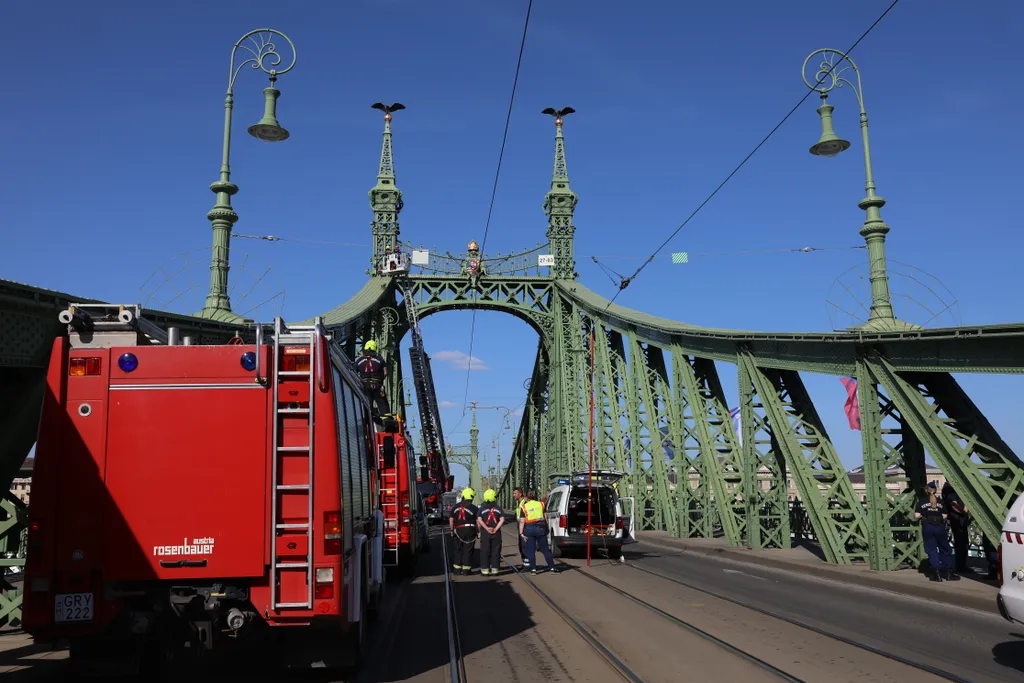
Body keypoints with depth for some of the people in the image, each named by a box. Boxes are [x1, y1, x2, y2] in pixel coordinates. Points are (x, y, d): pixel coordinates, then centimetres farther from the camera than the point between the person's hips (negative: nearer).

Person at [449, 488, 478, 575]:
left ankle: (457, 568, 16)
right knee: (468, 550, 2)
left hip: (458, 531, 4)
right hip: (470, 530, -4)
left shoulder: (456, 507, 6)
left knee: (458, 549, 14)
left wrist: (451, 530, 14)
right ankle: (466, 569, 4)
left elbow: (451, 519, 7)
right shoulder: (473, 508, -6)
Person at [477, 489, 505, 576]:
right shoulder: (498, 508, 3)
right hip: (496, 533, 1)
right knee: (495, 551, 8)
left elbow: (479, 520, -12)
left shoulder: (482, 508, 1)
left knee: (485, 552, 6)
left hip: (485, 533, -1)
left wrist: (487, 528, -13)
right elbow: (502, 519, -8)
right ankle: (494, 569, 9)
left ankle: (485, 570, 7)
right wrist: (496, 529, -11)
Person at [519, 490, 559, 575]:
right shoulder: (540, 504, 7)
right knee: (545, 549, 8)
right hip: (541, 527, 2)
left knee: (531, 550, 7)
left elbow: (522, 521, -5)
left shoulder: (524, 507, 0)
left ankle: (533, 569, 5)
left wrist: (521, 533, -6)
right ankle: (552, 568, 8)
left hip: (529, 529, -2)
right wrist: (547, 528, 17)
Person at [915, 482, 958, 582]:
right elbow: (944, 516, 0)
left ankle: (937, 573, -3)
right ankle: (949, 571, 13)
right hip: (939, 526, 1)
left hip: (927, 527, -1)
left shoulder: (922, 501, 2)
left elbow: (917, 516, -6)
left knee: (931, 550, 2)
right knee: (944, 549, 12)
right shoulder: (940, 501, 6)